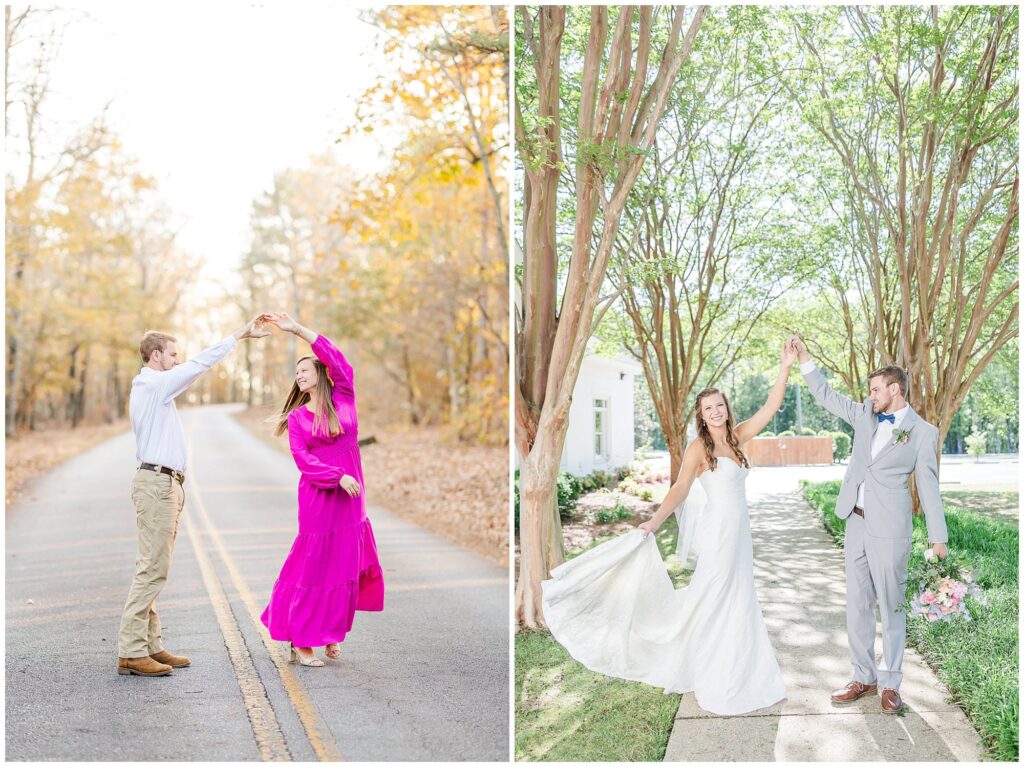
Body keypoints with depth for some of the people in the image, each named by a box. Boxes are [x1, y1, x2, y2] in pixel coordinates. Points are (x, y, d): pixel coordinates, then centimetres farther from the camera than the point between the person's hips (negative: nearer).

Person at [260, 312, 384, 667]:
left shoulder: (342, 400, 7)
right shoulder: (296, 417, 5)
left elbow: (338, 361, -5)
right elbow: (302, 458, -7)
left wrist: (297, 329, -8)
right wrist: (338, 477, -20)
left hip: (350, 497, 3)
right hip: (318, 496, -2)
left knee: (346, 564, 7)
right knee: (313, 564, 0)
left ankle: (329, 633, 22)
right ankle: (300, 643, 8)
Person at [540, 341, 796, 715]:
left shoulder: (736, 437, 8)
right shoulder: (698, 447, -9)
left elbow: (771, 406, 8)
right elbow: (680, 488, -15)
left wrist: (785, 367, 2)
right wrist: (655, 521, -25)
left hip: (738, 533, 7)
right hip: (717, 531, -7)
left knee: (739, 603, 14)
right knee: (711, 604, 0)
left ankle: (737, 675, 28)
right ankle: (714, 685, 11)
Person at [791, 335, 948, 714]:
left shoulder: (922, 431, -5)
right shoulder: (865, 415, 9)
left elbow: (928, 486, -4)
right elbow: (826, 396, 16)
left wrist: (938, 538, -5)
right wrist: (803, 357, 8)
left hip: (889, 529, -6)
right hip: (856, 522, 6)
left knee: (891, 606, 3)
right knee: (857, 605, 10)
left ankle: (890, 683, 14)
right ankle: (863, 677, 19)